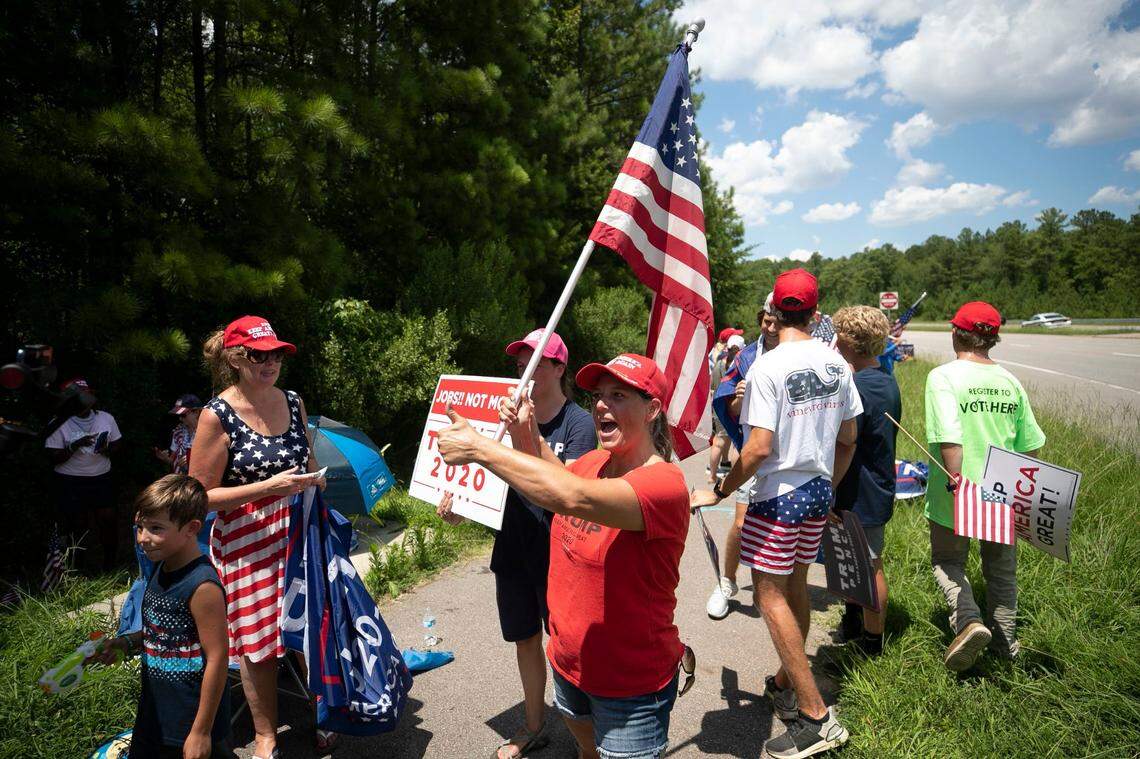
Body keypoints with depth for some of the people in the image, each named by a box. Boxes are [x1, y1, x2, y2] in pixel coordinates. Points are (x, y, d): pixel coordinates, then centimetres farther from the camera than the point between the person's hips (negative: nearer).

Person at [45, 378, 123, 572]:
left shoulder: (106, 418, 0)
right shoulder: (61, 424, -8)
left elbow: (116, 447, 8)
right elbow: (54, 458, -8)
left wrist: (106, 449, -14)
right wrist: (76, 445, -23)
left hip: (102, 478, 2)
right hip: (70, 483, -2)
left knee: (108, 520, 1)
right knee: (77, 526, 6)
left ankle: (110, 563, 19)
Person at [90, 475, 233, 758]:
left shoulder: (203, 586, -27)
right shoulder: (161, 572, 0)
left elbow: (217, 658, -24)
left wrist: (202, 731, -19)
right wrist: (127, 643, -1)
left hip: (193, 719, -8)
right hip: (155, 712, 9)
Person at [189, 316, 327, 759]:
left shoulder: (293, 402, 3)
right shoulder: (217, 415, -12)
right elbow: (201, 495, -12)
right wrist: (270, 487, -20)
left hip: (300, 534, 4)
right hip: (247, 544, -4)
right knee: (258, 639, 8)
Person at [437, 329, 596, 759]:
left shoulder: (578, 422, -14)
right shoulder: (515, 413, 2)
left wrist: (532, 437, -36)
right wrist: (459, 502, -9)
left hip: (557, 553, -5)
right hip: (513, 547, 6)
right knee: (525, 640, 19)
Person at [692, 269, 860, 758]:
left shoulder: (768, 368, -19)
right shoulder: (836, 363, 2)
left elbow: (759, 448, -23)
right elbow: (848, 439, 9)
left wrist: (720, 492, -11)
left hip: (778, 494, -7)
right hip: (818, 489, 8)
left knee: (770, 597, 1)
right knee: (795, 589, 19)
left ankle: (815, 717, 5)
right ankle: (785, 685, 34)